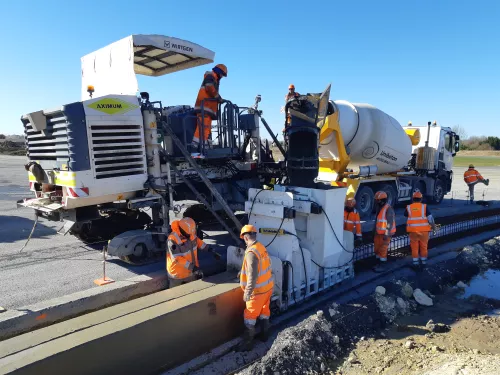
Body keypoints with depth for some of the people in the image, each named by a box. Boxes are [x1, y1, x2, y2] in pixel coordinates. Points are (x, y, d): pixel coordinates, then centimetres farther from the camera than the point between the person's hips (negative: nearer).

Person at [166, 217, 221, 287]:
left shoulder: (191, 233, -11)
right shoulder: (173, 240, -30)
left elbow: (198, 241, 8)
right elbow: (177, 259, -30)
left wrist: (211, 251, 2)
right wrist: (193, 267, -33)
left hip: (191, 271, 6)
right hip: (177, 274, -6)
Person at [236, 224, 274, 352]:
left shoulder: (251, 252, -26)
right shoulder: (261, 247, 1)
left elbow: (252, 276, -28)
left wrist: (247, 293, -21)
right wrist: (243, 272, 27)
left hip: (258, 290, -8)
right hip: (268, 286, 8)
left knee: (250, 316, 5)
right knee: (264, 311, 22)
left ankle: (247, 342, 15)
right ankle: (265, 335, 36)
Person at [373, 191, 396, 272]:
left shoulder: (388, 209, -17)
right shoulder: (379, 208, 12)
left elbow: (390, 222, -20)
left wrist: (386, 234, -22)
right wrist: (375, 232, 21)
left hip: (385, 234, -9)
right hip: (379, 233, 9)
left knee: (383, 250, -3)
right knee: (377, 249, 12)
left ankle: (382, 266, 8)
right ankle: (379, 264, 23)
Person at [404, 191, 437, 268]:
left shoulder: (408, 207, -1)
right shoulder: (424, 207, -5)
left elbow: (406, 215, 17)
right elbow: (430, 218, -7)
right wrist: (433, 226, 6)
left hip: (413, 230, 0)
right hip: (423, 230, 0)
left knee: (414, 247, 8)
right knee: (423, 246, 14)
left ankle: (415, 262, 13)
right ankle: (424, 262, 24)